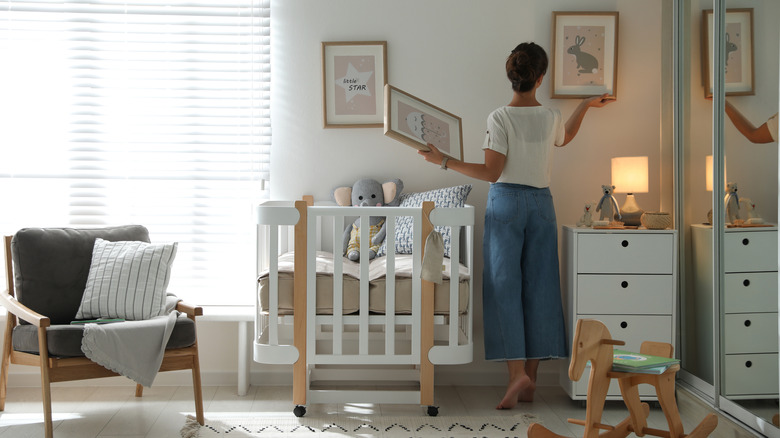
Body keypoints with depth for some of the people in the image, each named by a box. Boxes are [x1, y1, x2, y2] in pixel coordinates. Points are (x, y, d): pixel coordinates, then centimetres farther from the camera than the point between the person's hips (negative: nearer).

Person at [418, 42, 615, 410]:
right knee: (538, 289, 6)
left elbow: (491, 173, -15)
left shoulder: (500, 118, -12)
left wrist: (444, 161, -11)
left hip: (506, 203, -4)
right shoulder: (551, 117, 2)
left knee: (504, 286, -2)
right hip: (541, 203, 4)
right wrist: (586, 105, 39)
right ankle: (530, 379, 10)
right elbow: (565, 138, 26)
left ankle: (518, 371, -15)